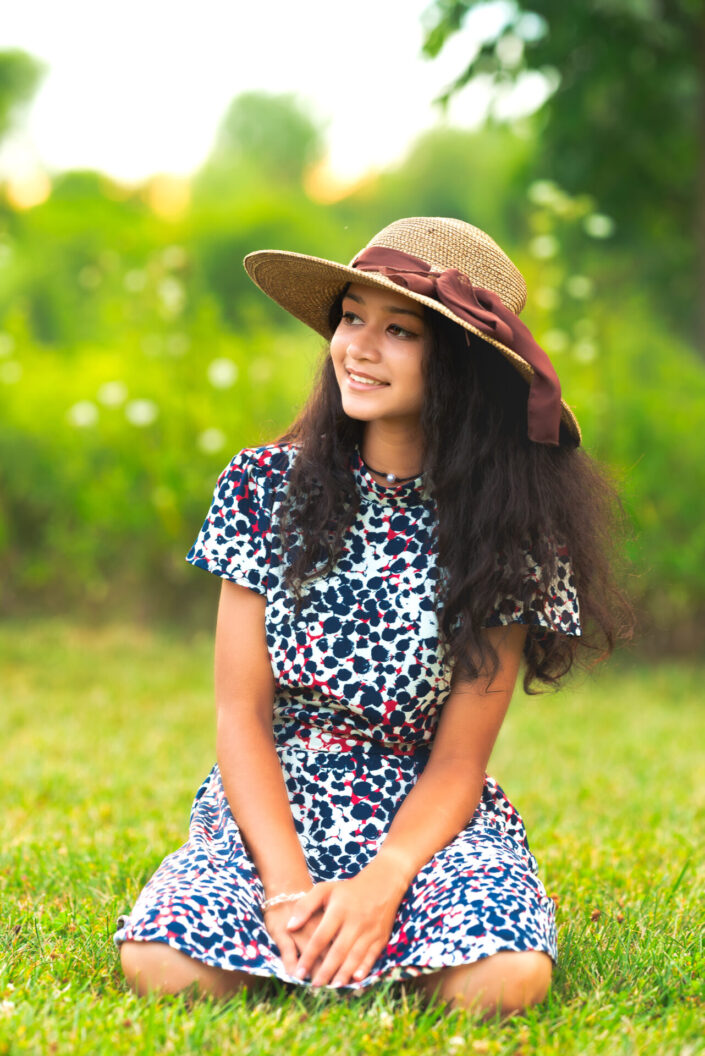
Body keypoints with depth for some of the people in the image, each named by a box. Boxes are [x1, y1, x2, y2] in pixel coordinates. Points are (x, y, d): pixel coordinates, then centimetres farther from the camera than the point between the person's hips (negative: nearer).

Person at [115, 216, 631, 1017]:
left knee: (504, 979, -32)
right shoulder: (268, 488, -3)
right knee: (161, 965, -29)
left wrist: (381, 884, -24)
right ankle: (315, 928, 4)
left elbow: (459, 759, -6)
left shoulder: (506, 529, -6)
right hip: (269, 809, 1)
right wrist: (289, 883, -18)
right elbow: (241, 716, -4)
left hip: (427, 822, 0)